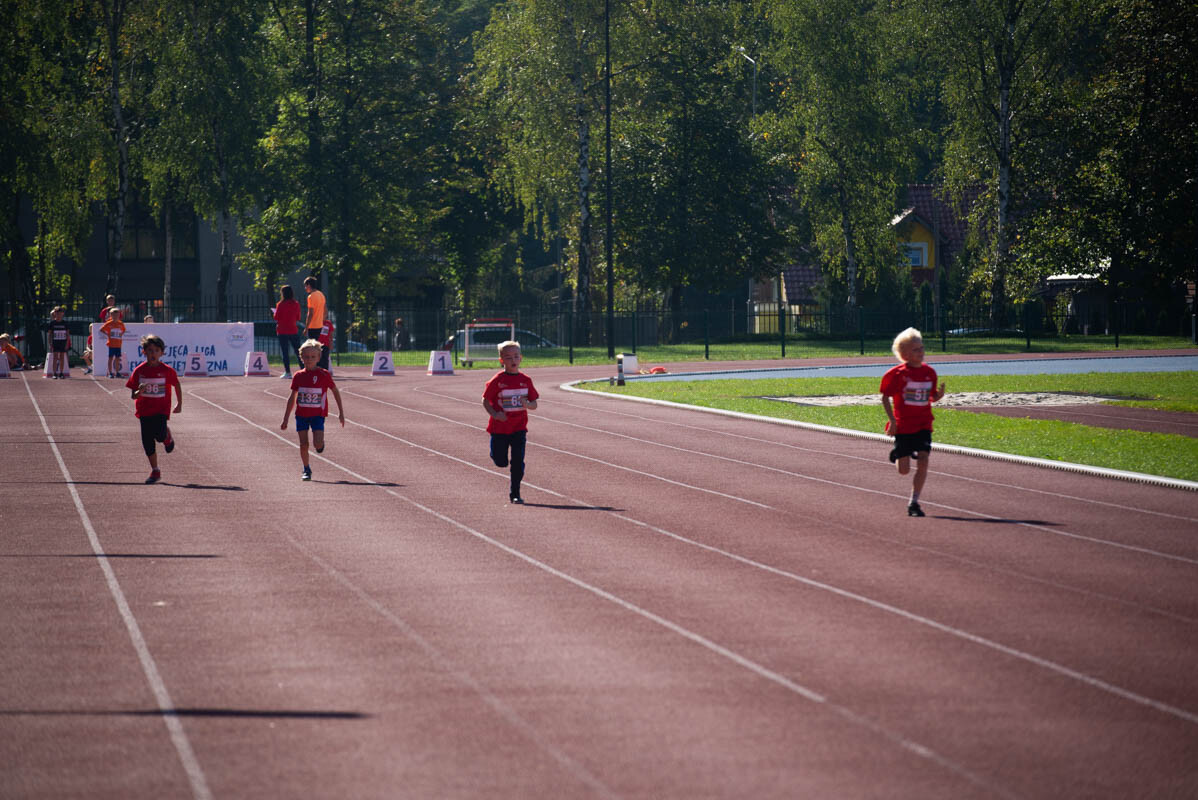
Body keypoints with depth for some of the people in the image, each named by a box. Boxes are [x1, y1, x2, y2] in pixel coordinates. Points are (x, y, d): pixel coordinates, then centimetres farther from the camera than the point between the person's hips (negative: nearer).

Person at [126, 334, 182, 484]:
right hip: (144, 410, 2)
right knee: (148, 442, 1)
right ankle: (155, 472, 16)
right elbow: (133, 396, 1)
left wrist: (179, 404, 13)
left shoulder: (167, 370, -6)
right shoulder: (139, 370, -2)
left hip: (161, 410, -2)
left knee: (159, 435, -24)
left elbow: (177, 385, 12)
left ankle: (167, 436, 15)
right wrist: (139, 391, -22)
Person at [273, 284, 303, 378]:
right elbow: (298, 319, 7)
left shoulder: (280, 304, -10)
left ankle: (287, 372, -3)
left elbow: (276, 319, -7)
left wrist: (273, 313, 11)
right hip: (294, 331, 3)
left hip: (282, 331, -3)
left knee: (285, 352, 0)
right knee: (298, 351, 9)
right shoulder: (296, 304, 1)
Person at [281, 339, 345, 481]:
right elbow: (292, 399, 10)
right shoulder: (298, 376, 1)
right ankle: (306, 470, 17)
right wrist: (285, 419, 10)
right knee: (303, 445, 0)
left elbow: (335, 392, 7)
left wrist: (341, 412, 7)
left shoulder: (324, 375, -6)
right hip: (301, 415, 2)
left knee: (318, 444, -16)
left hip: (318, 415, -2)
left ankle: (321, 444, 20)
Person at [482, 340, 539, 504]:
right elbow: (485, 401, -2)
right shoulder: (497, 380, -8)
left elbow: (534, 404, 6)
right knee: (501, 462, 4)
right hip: (499, 428, -1)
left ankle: (515, 493, 5)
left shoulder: (525, 380, 1)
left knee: (518, 461, -6)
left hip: (519, 428, 2)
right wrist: (494, 414, -20)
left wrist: (527, 405, -17)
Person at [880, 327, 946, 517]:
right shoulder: (898, 374, -9)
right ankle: (897, 455, 37)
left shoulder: (929, 372, 3)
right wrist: (892, 420, -12)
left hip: (923, 425, 3)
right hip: (903, 426, -3)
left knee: (923, 463, -12)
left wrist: (939, 394, -11)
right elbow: (885, 397, -4)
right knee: (904, 470, 0)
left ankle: (914, 503, -3)